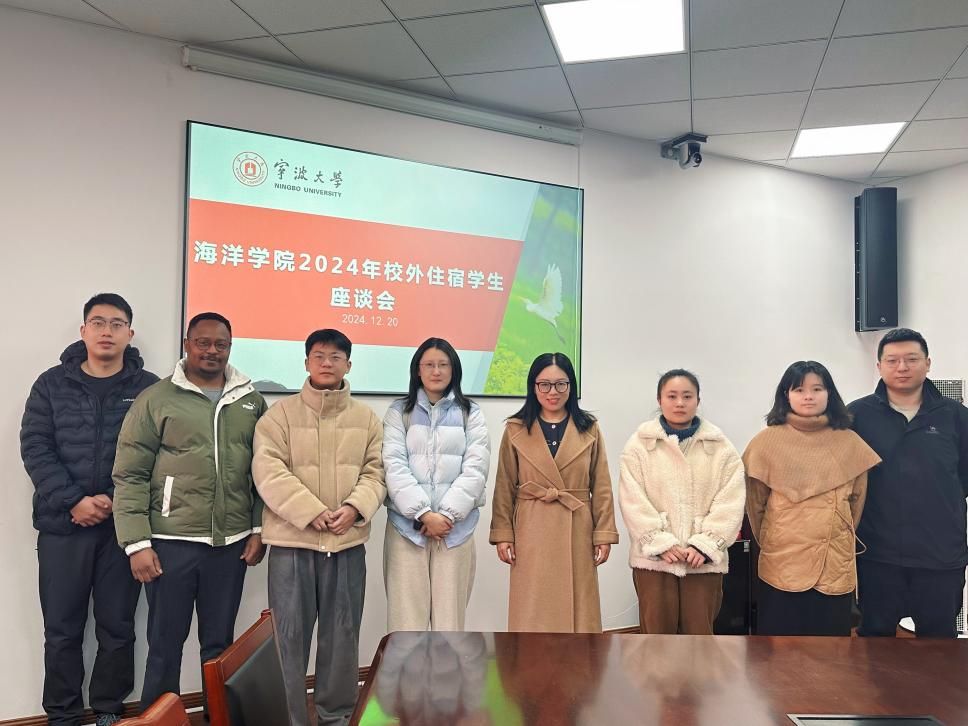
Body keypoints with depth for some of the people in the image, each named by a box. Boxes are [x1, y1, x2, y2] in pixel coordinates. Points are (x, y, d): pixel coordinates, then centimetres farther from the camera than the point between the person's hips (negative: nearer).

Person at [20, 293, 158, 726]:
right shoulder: (52, 384, 5)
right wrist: (72, 501, -13)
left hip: (123, 525, -1)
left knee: (117, 627, 9)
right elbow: (35, 448, -2)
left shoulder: (148, 388, 1)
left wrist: (117, 500, -15)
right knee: (62, 630, 10)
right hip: (61, 526, 1)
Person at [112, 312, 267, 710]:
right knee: (165, 644, 9)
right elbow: (130, 476, -4)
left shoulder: (251, 401, 7)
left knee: (220, 642, 15)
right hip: (171, 542, -2)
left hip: (231, 543, 3)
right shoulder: (156, 399, -2)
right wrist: (137, 543, -9)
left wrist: (259, 530, 4)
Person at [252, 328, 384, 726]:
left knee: (342, 635, 13)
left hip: (348, 543, 2)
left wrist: (355, 508, -16)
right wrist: (312, 512, -19)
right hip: (291, 541, -2)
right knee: (290, 637, 7)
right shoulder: (280, 413, 0)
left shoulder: (366, 418, 9)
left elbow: (376, 472, 3)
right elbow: (268, 471, -10)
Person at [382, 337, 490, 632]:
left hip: (456, 527, 0)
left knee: (450, 617, 3)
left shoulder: (470, 413, 8)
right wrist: (424, 514, -13)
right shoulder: (399, 411, 8)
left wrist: (446, 514, -11)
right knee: (407, 616, 1)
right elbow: (394, 467, -3)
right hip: (407, 525, 0)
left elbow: (475, 469, 0)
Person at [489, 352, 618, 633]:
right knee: (532, 612, 5)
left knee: (577, 609, 8)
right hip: (531, 532, 0)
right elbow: (504, 487, 3)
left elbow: (602, 487, 3)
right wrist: (502, 534, -2)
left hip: (576, 532, 1)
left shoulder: (589, 430, 3)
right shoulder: (515, 430, 1)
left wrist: (604, 534, -1)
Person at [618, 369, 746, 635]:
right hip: (654, 557, 0)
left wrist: (705, 544, -12)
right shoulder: (639, 444, 1)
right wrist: (660, 543, -13)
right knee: (657, 632, 8)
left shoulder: (720, 447, 2)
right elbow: (633, 501, -5)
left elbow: (730, 502, -3)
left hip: (704, 558, 1)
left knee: (700, 632, 11)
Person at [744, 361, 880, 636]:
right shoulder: (768, 440, -2)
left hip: (836, 561, 2)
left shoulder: (850, 442, 4)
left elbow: (857, 498, 14)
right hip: (781, 561, -2)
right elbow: (755, 500, 5)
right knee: (780, 633, 5)